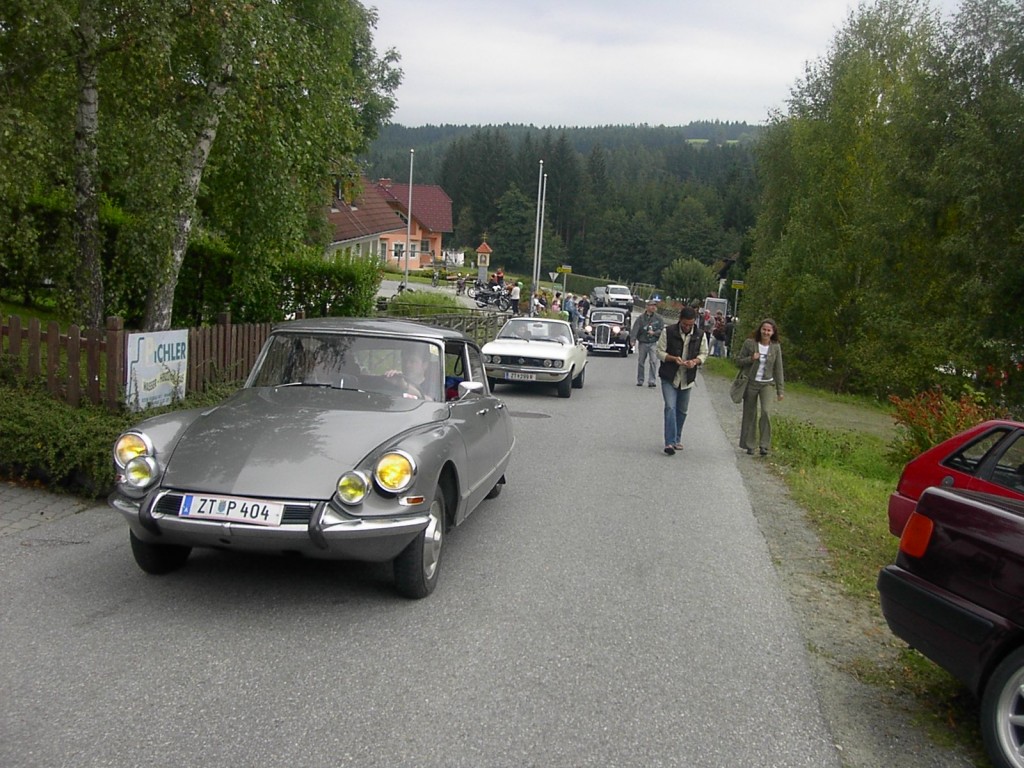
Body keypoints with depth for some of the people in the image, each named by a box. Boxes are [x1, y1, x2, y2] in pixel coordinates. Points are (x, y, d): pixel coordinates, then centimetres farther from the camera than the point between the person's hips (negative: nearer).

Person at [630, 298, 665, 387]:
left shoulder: (658, 318, 5)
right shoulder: (640, 318, 1)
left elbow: (662, 330, 4)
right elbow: (635, 329, -7)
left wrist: (654, 333, -12)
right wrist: (632, 340, -19)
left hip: (653, 343, 0)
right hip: (642, 343, 1)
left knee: (653, 362, -13)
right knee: (640, 362, 7)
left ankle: (651, 381, -12)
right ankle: (640, 381, 20)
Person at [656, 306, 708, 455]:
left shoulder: (700, 335, -1)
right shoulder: (668, 331, -8)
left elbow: (703, 354, 8)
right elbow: (660, 352, -4)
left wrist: (695, 361, -14)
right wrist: (674, 358, -22)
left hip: (687, 379, 4)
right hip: (669, 377, -3)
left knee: (682, 410, 13)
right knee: (670, 407, -14)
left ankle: (677, 439, 28)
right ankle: (670, 442, -16)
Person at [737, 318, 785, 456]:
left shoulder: (776, 347, -2)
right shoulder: (749, 343, -6)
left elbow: (778, 369, 3)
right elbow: (739, 361, 2)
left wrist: (780, 390, 3)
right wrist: (751, 359, -18)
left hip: (767, 384, 0)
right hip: (751, 383, 0)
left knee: (766, 412, -18)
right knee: (750, 414, 7)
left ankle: (764, 445, -10)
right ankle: (749, 445, 20)